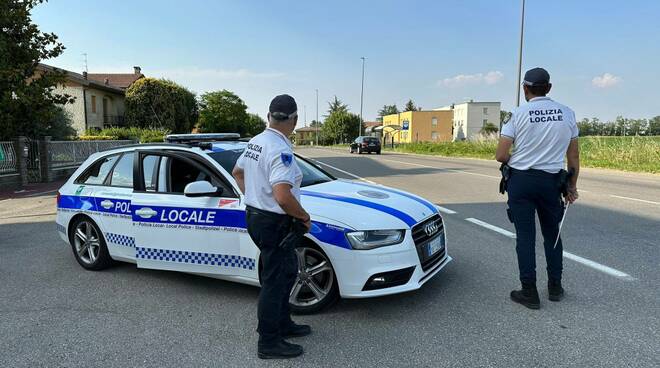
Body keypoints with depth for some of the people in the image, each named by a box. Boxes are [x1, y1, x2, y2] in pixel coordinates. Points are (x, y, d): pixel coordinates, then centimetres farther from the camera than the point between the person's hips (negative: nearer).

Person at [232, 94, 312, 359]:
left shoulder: (255, 142, 6)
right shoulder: (280, 150, -24)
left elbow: (237, 172, 21)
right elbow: (283, 197, -34)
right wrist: (305, 217, -18)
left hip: (255, 216, 10)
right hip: (275, 224, -10)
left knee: (287, 271, 23)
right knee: (274, 282, 4)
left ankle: (282, 324, 37)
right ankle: (269, 343, 20)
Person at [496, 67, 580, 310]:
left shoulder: (519, 114, -8)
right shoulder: (567, 113, 2)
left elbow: (501, 155, -10)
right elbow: (574, 156, 7)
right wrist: (572, 186, 16)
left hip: (521, 181, -3)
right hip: (551, 181, 3)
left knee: (525, 236, 3)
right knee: (552, 234, 17)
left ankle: (529, 293, 8)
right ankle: (555, 287, 27)